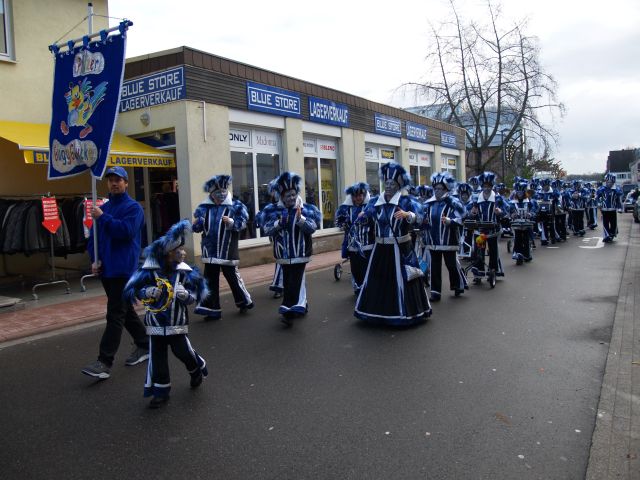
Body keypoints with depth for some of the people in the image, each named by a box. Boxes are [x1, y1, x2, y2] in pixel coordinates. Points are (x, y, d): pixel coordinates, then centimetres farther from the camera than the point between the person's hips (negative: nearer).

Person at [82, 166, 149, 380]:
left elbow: (127, 231, -21)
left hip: (124, 270, -8)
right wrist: (95, 259, 1)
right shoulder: (103, 208, 14)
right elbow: (93, 237, 15)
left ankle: (105, 362, -7)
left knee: (115, 314, -8)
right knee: (124, 310, 15)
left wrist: (103, 218, -18)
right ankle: (144, 345, 29)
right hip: (106, 269, 8)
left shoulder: (133, 207, -5)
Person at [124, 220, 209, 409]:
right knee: (157, 358, 6)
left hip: (177, 322, 0)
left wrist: (185, 294, -23)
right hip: (156, 323, 0)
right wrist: (146, 292, -28)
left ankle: (197, 369, 38)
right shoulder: (148, 271, -13)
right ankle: (160, 392, 21)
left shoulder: (184, 271, -7)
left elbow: (194, 296, 0)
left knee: (183, 351, 6)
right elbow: (130, 291, -10)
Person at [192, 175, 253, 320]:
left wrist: (232, 222, -32)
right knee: (210, 281, 8)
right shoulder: (204, 207, 4)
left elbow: (242, 223, -13)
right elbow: (197, 228, 9)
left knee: (233, 278, 7)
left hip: (227, 252, -4)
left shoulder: (236, 206, -6)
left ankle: (244, 302, 29)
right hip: (210, 252, 4)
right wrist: (196, 224, -14)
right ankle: (212, 309, 18)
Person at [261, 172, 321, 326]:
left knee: (295, 282, -7)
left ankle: (289, 313, -6)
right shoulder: (274, 211, 1)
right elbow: (267, 230, -6)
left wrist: (300, 218, -26)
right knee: (288, 281, 11)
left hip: (300, 253, -3)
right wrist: (279, 222, -21)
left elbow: (312, 228, -12)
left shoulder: (306, 209, -4)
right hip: (284, 254, 4)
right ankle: (301, 306, 28)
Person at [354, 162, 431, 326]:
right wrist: (362, 216, -17)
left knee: (401, 280, 0)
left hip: (401, 249, -4)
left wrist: (407, 215, -43)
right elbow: (365, 217, 6)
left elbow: (417, 217, -22)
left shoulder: (406, 201, -8)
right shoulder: (375, 201, 5)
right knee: (378, 280, 10)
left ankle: (404, 312, 14)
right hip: (381, 248, 4)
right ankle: (379, 312, 24)